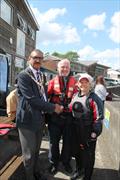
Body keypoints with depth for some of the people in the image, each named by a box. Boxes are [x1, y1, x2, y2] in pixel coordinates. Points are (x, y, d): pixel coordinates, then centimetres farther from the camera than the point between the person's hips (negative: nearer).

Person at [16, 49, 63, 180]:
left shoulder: (40, 75, 12)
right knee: (29, 153, 10)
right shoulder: (23, 75, -15)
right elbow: (31, 99, -24)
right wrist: (53, 108, -18)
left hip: (39, 119, 7)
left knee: (36, 150, 23)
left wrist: (44, 115, 6)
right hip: (28, 120, -7)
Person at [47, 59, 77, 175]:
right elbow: (47, 96, -7)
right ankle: (54, 163, 33)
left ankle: (66, 162, 38)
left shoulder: (74, 82, 4)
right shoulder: (53, 81, 1)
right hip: (55, 116, -1)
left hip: (69, 116, 1)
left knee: (68, 141, 15)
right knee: (54, 141, 12)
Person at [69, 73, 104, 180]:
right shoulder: (75, 95, 6)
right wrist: (71, 127, 14)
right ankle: (79, 171, 47)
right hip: (75, 130, 6)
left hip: (88, 132, -6)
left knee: (88, 155, 9)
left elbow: (98, 117, -16)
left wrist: (95, 133, -18)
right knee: (76, 151, 22)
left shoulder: (94, 99, -15)